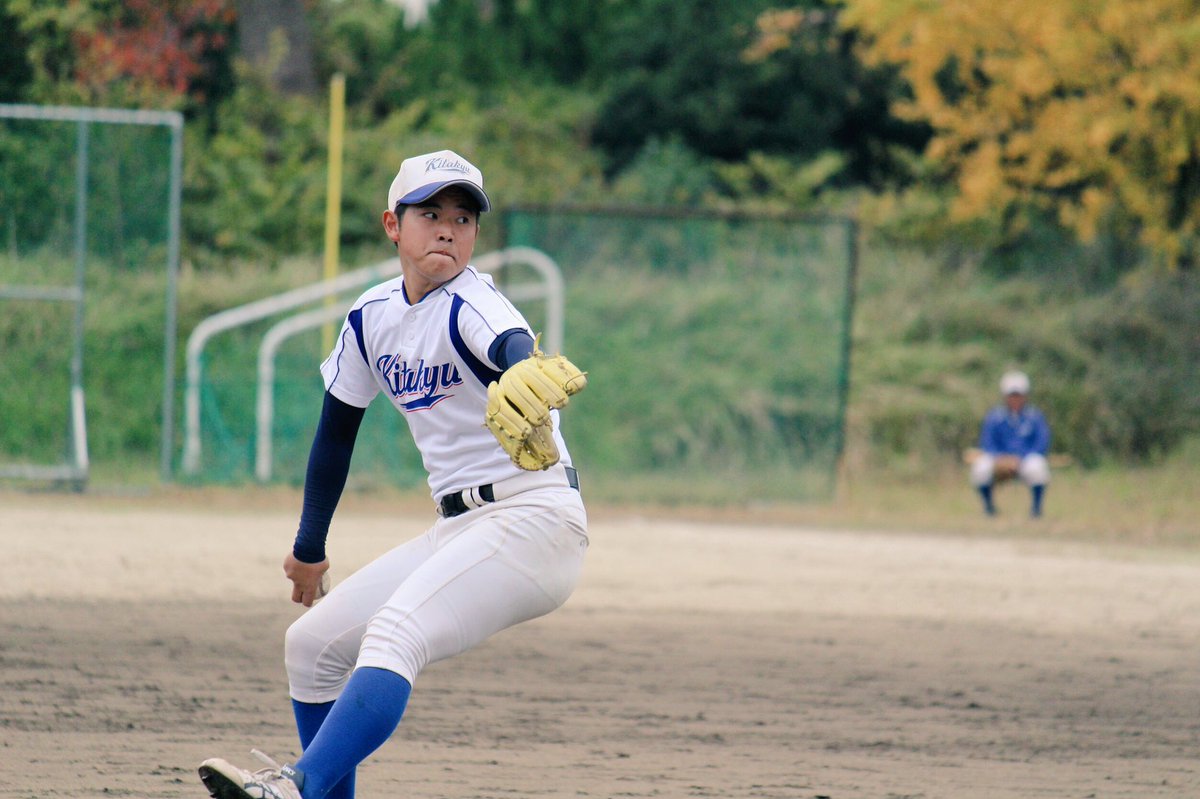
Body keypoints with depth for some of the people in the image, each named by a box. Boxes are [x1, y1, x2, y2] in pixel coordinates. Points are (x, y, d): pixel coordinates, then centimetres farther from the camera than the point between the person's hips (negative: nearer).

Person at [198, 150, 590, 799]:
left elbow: (514, 347, -39)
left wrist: (528, 386, -64)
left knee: (395, 631, -29)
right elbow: (337, 429, 21)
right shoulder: (373, 317, 8)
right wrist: (309, 548, 26)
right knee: (312, 643, 8)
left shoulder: (471, 307, -15)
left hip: (532, 521, -9)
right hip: (455, 530, 9)